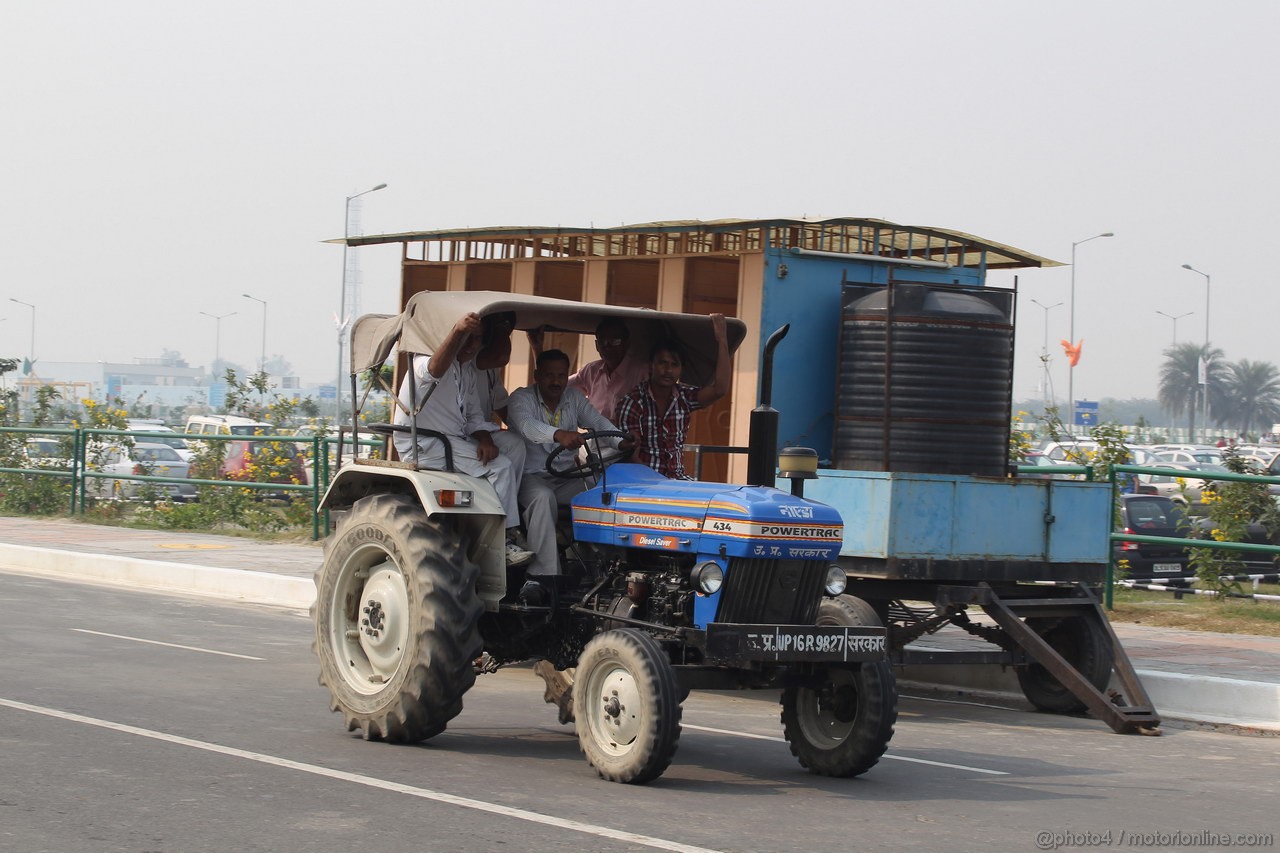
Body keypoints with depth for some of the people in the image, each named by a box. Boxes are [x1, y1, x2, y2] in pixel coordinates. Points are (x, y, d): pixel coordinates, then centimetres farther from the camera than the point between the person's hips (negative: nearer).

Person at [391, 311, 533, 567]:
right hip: (424, 446, -9)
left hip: (456, 442, 9)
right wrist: (457, 331, -55)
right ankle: (503, 543, -20)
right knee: (500, 466, -23)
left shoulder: (467, 375, 21)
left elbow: (473, 416, 20)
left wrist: (485, 440, -5)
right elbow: (435, 368, -36)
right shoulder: (424, 361, -10)